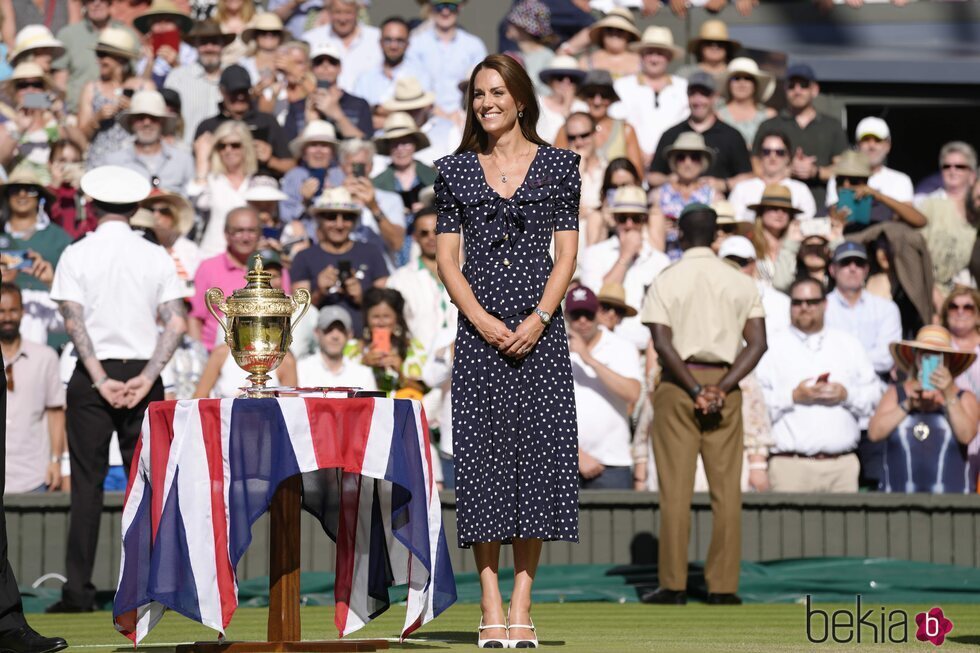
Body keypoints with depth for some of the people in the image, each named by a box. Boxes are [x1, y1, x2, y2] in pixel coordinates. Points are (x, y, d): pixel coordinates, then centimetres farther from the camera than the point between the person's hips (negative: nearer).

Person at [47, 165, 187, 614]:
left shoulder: (76, 256, -1)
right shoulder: (156, 256, 4)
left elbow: (74, 322, -10)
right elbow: (177, 324, -3)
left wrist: (100, 380, -11)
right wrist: (146, 377, -7)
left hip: (91, 376, -1)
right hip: (142, 373, 1)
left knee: (87, 482, 0)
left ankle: (78, 592, -4)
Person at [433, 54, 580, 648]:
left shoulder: (557, 164, 6)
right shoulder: (456, 170, 9)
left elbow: (566, 254, 3)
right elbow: (447, 257, 6)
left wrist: (537, 320, -10)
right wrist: (482, 320, -8)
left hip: (539, 327, -1)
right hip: (479, 329, 1)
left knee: (537, 454, -4)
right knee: (483, 454, -3)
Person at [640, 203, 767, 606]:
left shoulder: (666, 282, -2)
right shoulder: (742, 283, 7)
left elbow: (662, 344, -12)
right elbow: (757, 343, -2)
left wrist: (695, 390, -11)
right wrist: (721, 389, -9)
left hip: (677, 387, -2)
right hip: (725, 382, 2)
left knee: (675, 487, -1)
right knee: (726, 488, 4)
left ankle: (673, 584, -2)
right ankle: (722, 585, 1)